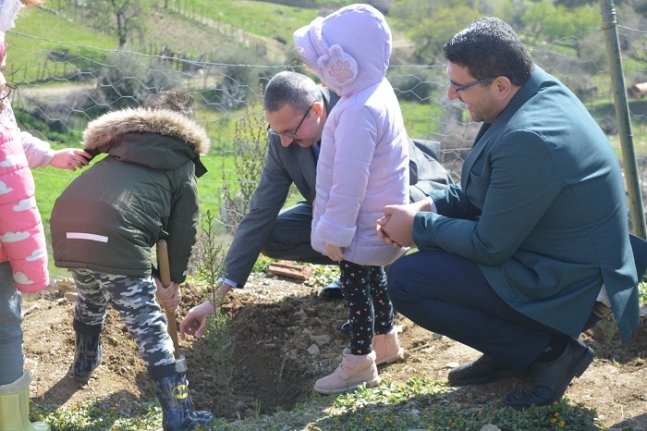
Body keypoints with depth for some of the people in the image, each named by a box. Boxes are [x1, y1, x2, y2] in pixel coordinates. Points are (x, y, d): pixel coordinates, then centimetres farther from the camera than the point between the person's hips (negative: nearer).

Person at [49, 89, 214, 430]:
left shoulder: (119, 152, 35)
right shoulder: (182, 162, 18)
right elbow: (183, 229, 11)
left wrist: (151, 277, 37)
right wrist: (175, 279, 26)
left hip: (67, 226, 6)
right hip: (111, 237, -6)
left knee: (90, 299, 35)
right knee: (149, 326, 1)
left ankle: (85, 361, 56)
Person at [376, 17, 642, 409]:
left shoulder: (529, 140, -31)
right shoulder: (538, 87, -1)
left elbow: (489, 247, -22)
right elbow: (485, 190, 11)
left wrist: (418, 227, -9)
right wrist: (430, 205, -2)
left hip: (570, 289, -10)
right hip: (556, 258, 10)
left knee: (405, 282, -14)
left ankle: (549, 351, -4)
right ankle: (509, 350, 17)